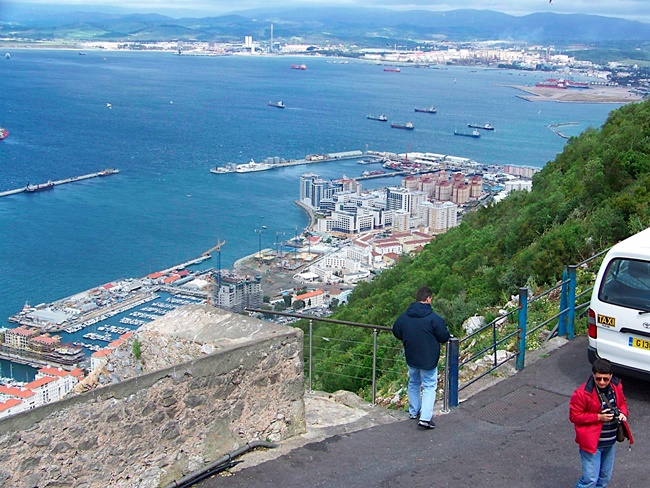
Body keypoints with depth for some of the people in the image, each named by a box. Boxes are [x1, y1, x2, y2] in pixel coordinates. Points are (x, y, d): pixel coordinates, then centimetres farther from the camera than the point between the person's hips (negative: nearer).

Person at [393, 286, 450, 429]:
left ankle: (413, 411, 33)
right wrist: (447, 333, 9)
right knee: (429, 386, 3)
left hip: (411, 358, 5)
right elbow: (444, 337, -14)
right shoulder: (434, 318, -19)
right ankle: (425, 417, -9)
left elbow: (396, 332, 9)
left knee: (414, 383, 23)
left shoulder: (404, 316, -4)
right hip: (429, 359, -5)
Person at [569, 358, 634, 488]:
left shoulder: (616, 386, -3)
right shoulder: (582, 393, -22)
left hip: (611, 443, 6)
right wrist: (598, 417, -24)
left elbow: (622, 402, 16)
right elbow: (574, 416, -17)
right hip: (592, 442, -6)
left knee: (605, 478, 18)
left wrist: (623, 413, -7)